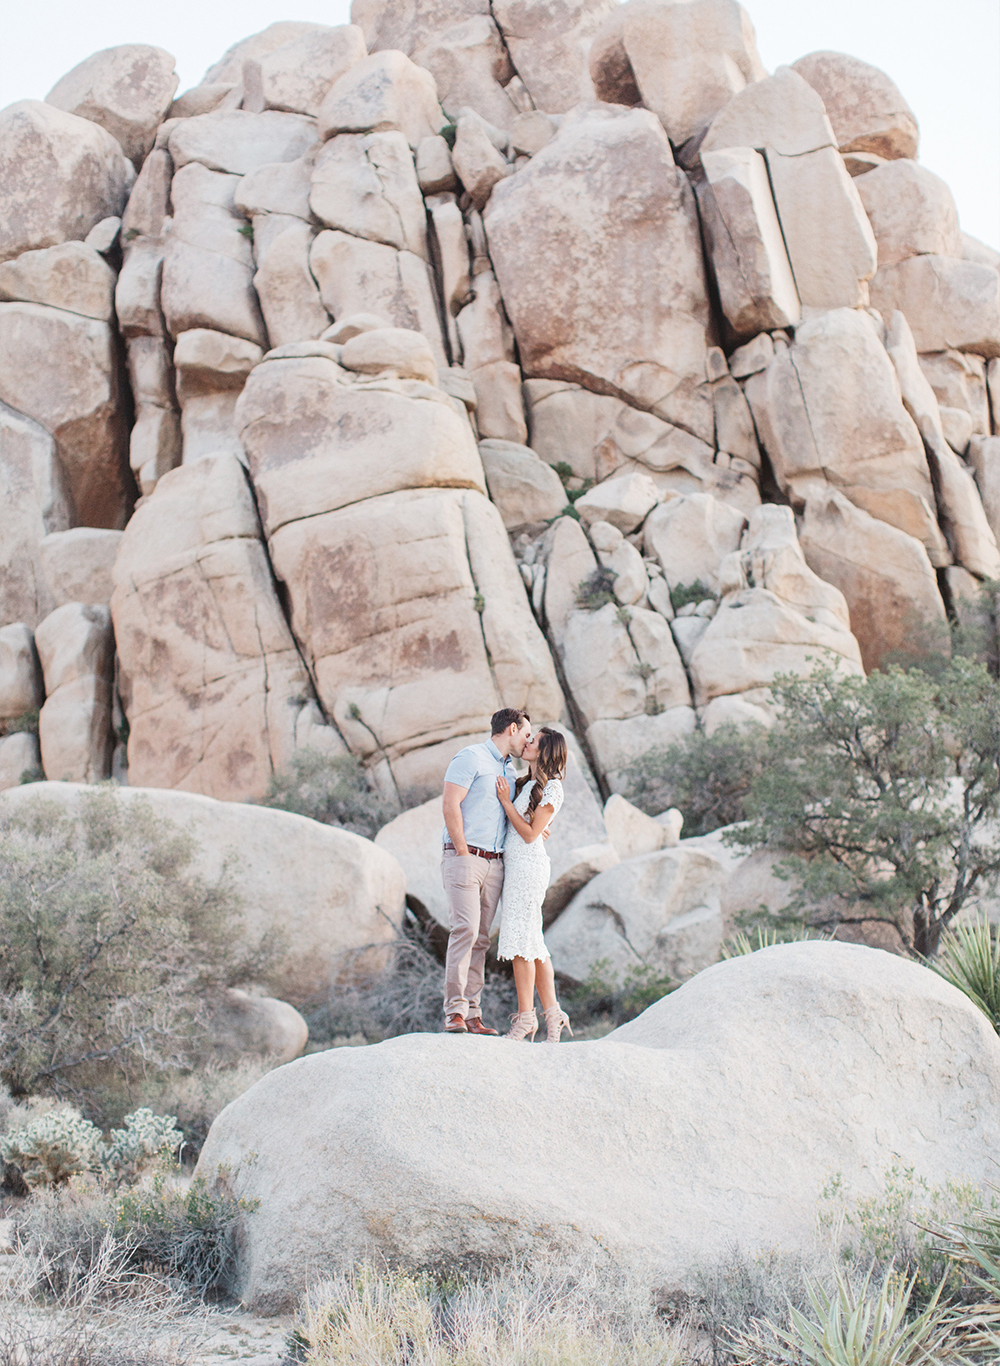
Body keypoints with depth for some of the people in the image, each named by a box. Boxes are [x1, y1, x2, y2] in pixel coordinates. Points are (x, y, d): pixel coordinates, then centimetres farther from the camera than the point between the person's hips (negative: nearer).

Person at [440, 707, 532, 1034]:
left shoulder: (509, 772, 22)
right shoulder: (471, 757, -4)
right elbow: (451, 805, -12)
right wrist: (463, 852, -13)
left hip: (494, 863, 8)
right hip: (464, 857, -8)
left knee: (481, 937, 3)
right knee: (466, 929, -16)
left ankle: (472, 1014, 3)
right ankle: (454, 1013, -17)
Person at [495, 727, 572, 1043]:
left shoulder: (551, 788, -8)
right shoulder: (526, 784, 18)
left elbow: (530, 833, -12)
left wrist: (505, 801, -9)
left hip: (528, 864, -9)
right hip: (514, 864, 9)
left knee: (520, 938, -10)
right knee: (532, 941, 8)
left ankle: (526, 1018, -9)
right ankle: (552, 1014, 10)